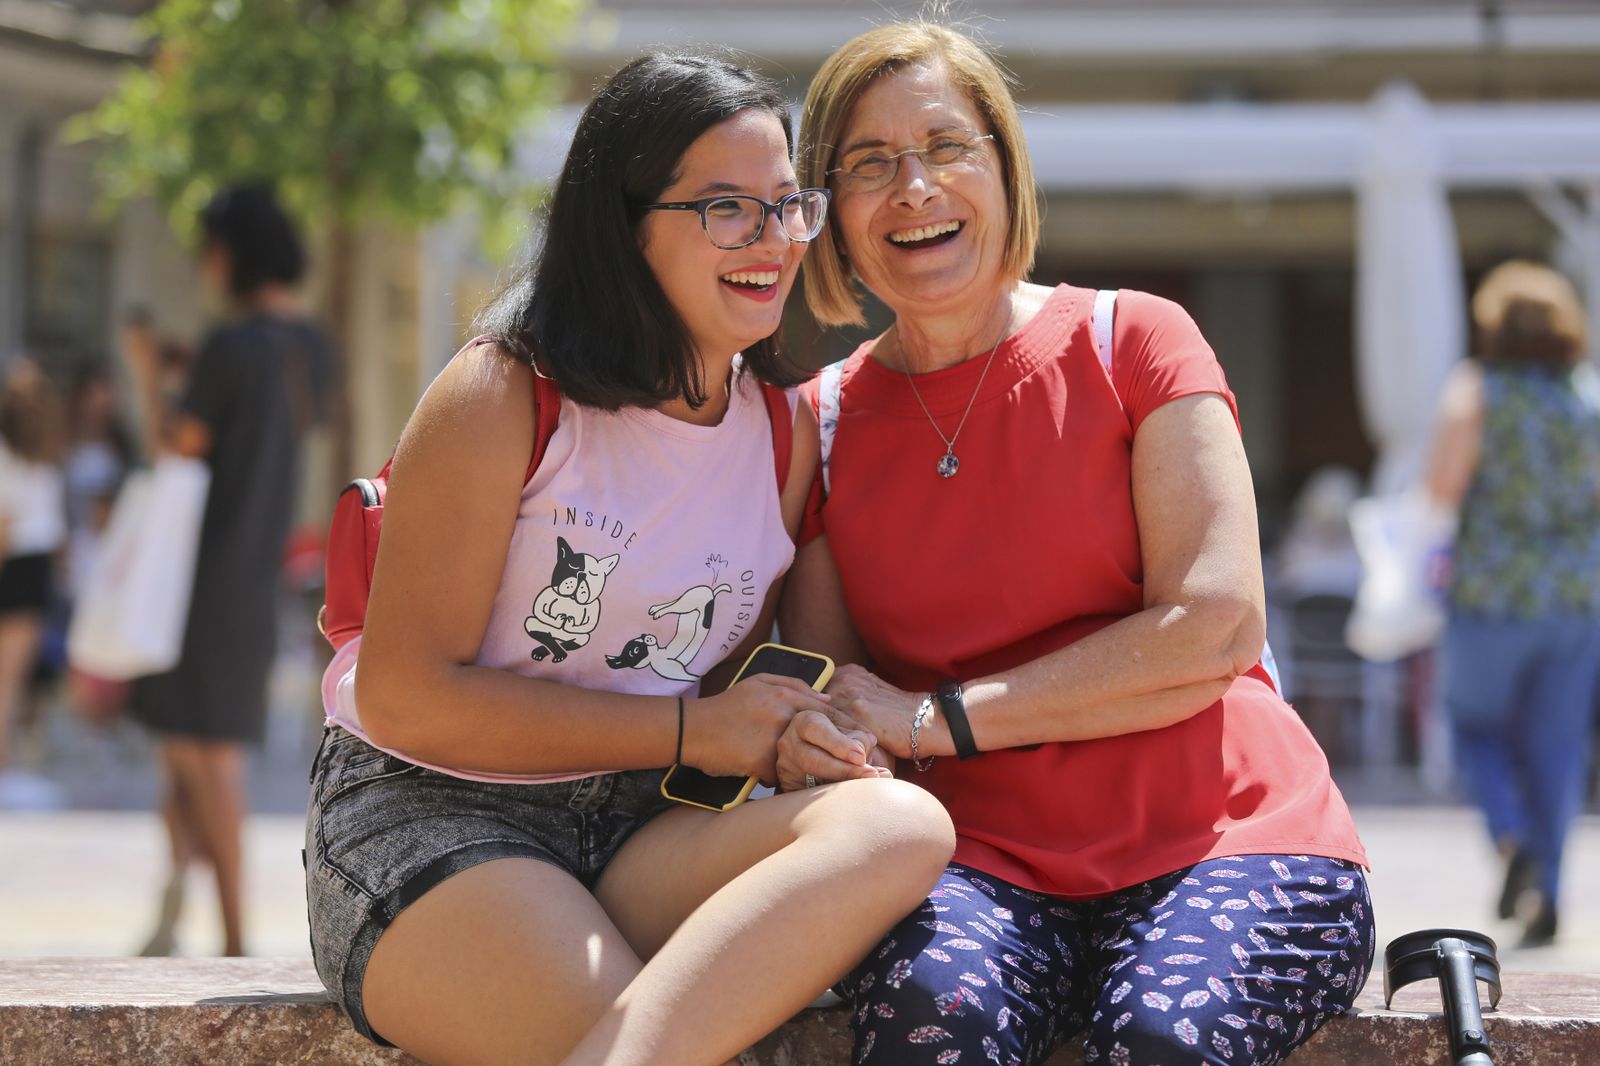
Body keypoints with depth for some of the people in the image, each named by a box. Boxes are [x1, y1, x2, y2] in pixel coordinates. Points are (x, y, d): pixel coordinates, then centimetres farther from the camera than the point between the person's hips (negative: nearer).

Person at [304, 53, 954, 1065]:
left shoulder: (787, 431, 9)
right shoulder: (503, 399, -9)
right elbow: (404, 697, -12)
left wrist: (791, 731, -7)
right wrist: (691, 732, -13)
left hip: (632, 834, 7)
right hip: (424, 826, -7)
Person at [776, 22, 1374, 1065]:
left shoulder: (1134, 343, 4)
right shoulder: (825, 423, 13)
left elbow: (1217, 629, -6)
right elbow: (829, 694, 13)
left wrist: (938, 717, -8)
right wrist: (801, 740, -14)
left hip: (1226, 838, -1)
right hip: (989, 870, 1)